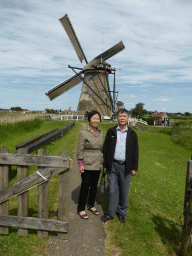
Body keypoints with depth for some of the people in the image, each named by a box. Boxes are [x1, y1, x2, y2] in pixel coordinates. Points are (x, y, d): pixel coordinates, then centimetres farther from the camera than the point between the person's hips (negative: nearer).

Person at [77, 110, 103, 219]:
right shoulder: (83, 133, -11)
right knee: (85, 187, 4)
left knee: (94, 186, 17)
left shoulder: (100, 133, 8)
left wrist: (103, 162, 14)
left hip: (97, 165, 6)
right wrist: (80, 164, -13)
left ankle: (91, 205, 36)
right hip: (87, 165, -6)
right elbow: (80, 150, -11)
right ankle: (81, 209, 22)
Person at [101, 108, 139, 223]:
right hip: (113, 165, 0)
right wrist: (105, 165, 2)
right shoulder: (111, 132, 4)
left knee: (124, 191, 9)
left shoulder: (132, 134, 4)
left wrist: (134, 167, 1)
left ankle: (122, 213, 29)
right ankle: (110, 213, 23)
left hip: (125, 166, 0)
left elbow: (135, 152, 6)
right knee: (112, 190, 6)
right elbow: (106, 149, 5)